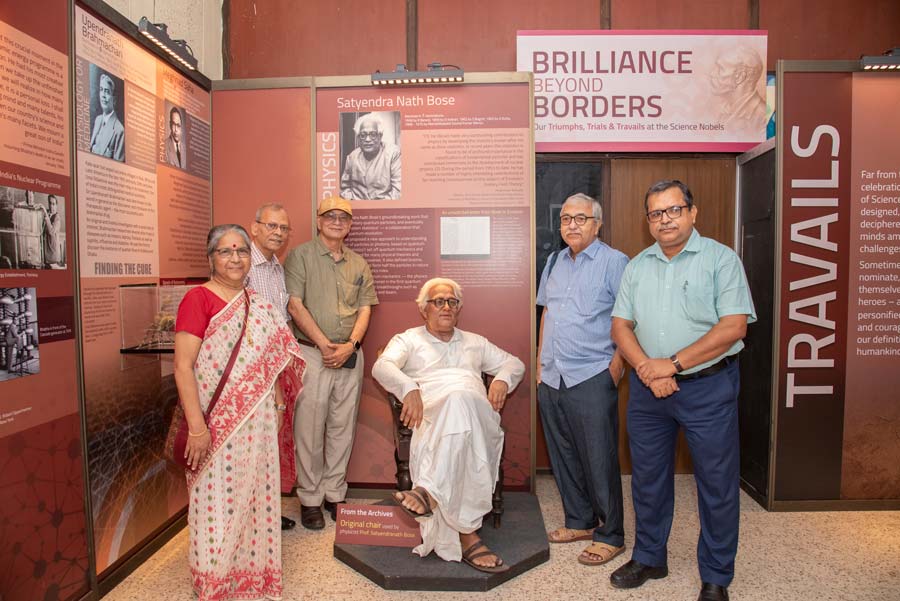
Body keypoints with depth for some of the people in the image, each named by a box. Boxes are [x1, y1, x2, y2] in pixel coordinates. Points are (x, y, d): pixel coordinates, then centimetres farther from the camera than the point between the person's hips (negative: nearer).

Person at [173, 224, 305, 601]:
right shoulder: (198, 299, -10)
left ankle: (253, 570, 35)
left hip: (258, 421, 6)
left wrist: (277, 405, 11)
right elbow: (183, 367, -15)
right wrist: (196, 426, -19)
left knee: (254, 494, 16)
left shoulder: (257, 304, 9)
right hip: (218, 422, -6)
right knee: (218, 499, 7)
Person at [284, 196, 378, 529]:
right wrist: (325, 345, -13)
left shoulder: (359, 264, 13)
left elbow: (364, 309, 8)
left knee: (342, 427, 10)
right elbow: (295, 305, -8)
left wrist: (349, 345, -9)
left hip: (350, 355, 4)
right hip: (312, 353, -4)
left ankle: (335, 494, 23)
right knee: (310, 429, 1)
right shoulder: (300, 255, 0)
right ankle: (310, 499, 16)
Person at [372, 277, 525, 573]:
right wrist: (409, 388, -21)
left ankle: (428, 491, -45)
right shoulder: (408, 340, 23)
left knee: (459, 402, -38)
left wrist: (502, 379, 5)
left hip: (477, 411, 3)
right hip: (432, 413, -3)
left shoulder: (475, 342, 35)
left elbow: (515, 364, 32)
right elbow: (381, 366, 1)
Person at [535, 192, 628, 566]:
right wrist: (541, 361, 15)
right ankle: (580, 522, 32)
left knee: (599, 460, 2)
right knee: (563, 456, 15)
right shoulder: (554, 262, 14)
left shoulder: (614, 262, -6)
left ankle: (611, 535, 19)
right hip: (551, 379, 7)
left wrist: (615, 368, -13)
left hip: (591, 379, -7)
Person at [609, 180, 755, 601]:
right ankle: (648, 558, 34)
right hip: (647, 388, 4)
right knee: (648, 478, 15)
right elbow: (620, 325, 5)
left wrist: (672, 364, -17)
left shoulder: (720, 259, -5)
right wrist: (647, 368, -11)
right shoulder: (637, 266, 9)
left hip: (708, 387, -4)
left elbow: (734, 326, -13)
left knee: (717, 484, 7)